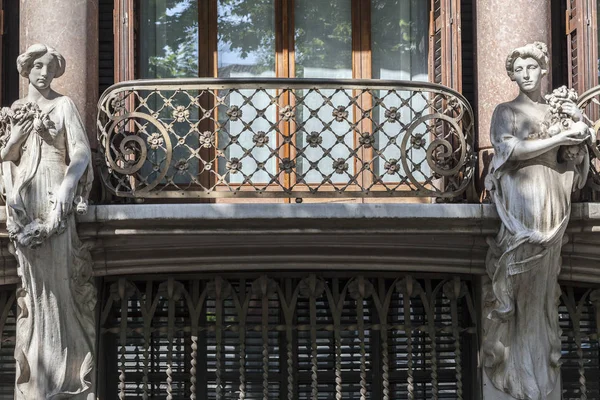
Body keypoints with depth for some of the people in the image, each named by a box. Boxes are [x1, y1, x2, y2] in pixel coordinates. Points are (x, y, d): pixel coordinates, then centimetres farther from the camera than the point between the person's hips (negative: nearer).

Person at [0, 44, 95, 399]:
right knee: (34, 278, 3)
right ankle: (37, 371, 9)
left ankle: (64, 369, -1)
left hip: (55, 195, -3)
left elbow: (82, 151, -5)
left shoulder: (63, 105, 5)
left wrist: (66, 186, -19)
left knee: (58, 275, -7)